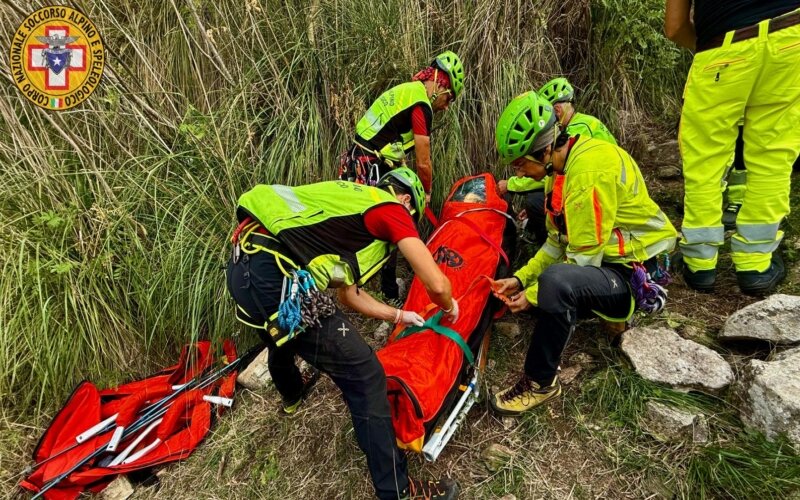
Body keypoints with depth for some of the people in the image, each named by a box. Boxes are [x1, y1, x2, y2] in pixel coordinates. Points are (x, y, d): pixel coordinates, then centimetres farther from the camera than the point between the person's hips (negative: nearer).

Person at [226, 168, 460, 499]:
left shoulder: (353, 200, 28)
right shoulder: (391, 208, 4)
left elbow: (348, 294, 31)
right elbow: (437, 284, -4)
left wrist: (398, 315, 39)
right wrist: (449, 307, 19)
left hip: (243, 263, 10)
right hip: (275, 277, -10)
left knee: (283, 336, 41)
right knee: (365, 377, 0)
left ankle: (292, 393, 73)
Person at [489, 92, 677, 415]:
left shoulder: (589, 166, -25)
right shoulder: (559, 168, 5)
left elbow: (584, 258, -25)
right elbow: (558, 241, 11)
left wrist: (532, 295, -17)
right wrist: (521, 278, 1)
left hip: (634, 275, -10)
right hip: (601, 262, 10)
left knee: (556, 281, -37)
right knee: (525, 289, 18)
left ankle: (539, 383, -19)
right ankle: (609, 313, 19)